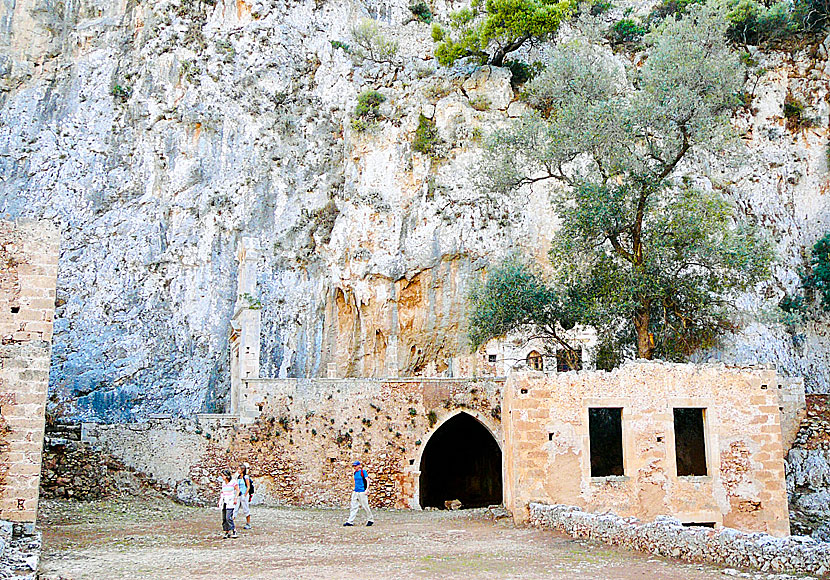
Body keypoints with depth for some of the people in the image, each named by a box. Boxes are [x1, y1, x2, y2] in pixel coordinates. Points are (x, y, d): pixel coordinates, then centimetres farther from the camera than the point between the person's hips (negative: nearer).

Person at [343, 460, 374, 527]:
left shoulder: (363, 471, -6)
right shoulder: (355, 472, 15)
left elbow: (367, 480, -11)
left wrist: (367, 489, -20)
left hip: (362, 492, -7)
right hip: (355, 492, 7)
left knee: (365, 506, -2)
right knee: (354, 506, 3)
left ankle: (371, 520, 11)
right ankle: (350, 521, 1)